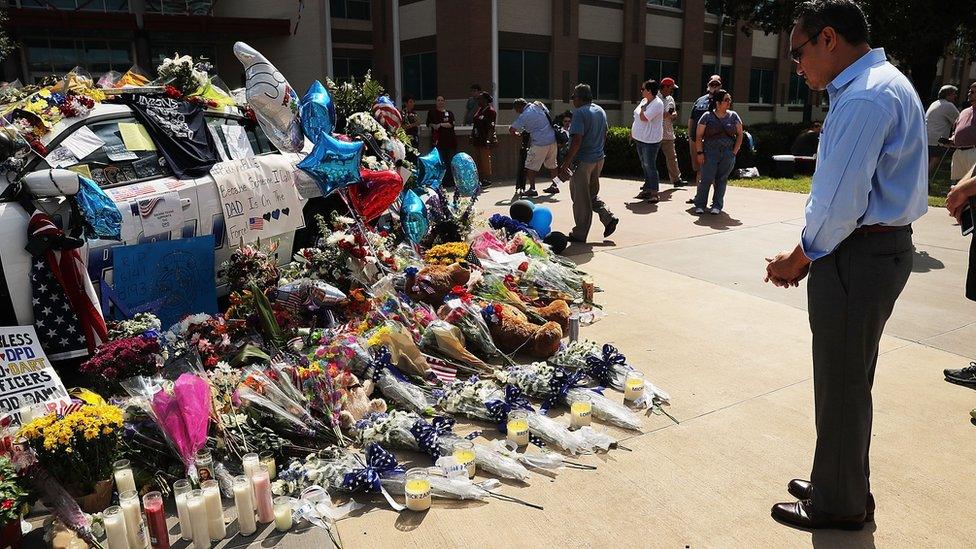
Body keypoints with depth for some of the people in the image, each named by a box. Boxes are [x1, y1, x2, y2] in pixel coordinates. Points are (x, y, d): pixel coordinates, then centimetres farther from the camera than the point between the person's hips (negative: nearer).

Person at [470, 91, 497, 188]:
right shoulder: (479, 110, 15)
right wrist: (472, 137, 19)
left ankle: (488, 180, 2)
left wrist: (488, 140, -23)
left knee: (485, 160, -5)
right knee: (478, 160, 11)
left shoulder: (490, 111, -11)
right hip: (478, 140, 9)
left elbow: (491, 128, -17)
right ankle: (480, 180, 20)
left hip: (485, 140, -9)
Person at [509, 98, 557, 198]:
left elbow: (511, 129, -10)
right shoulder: (539, 105, 9)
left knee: (530, 166, 1)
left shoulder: (524, 115, -10)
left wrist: (515, 133, 14)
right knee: (552, 165, 18)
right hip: (552, 140, 8)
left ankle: (532, 189, -3)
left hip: (540, 143, -7)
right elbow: (548, 113, 28)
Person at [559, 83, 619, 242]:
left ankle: (579, 234, 9)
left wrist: (566, 163, -20)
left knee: (580, 199, 2)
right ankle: (609, 218, 10)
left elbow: (577, 141, -23)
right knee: (592, 193, 22)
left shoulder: (580, 113, -17)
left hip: (583, 161, -8)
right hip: (599, 159, 8)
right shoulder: (600, 110, 10)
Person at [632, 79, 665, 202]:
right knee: (644, 165, 15)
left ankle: (654, 193, -3)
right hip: (640, 138, 9)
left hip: (650, 140, -9)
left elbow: (643, 118, -27)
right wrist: (633, 131, 19)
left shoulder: (657, 104, -18)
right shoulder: (644, 101, 10)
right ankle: (647, 189, 24)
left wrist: (642, 107, -12)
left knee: (650, 166, -8)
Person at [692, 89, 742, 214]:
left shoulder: (733, 116, 8)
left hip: (728, 154, 2)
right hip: (710, 152, -2)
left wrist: (734, 152, 2)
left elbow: (739, 134, 10)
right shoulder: (707, 116, 0)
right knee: (707, 179, -6)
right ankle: (700, 205, 5)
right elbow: (698, 136, 1)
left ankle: (717, 206, 13)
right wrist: (699, 152, -7)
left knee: (722, 180, 4)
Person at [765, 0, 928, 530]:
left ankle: (839, 505, 23)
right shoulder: (885, 84, 14)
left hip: (857, 257, -10)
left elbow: (839, 202, -23)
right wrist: (807, 254, 9)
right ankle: (839, 483, 38)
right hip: (883, 246, 10)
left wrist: (797, 260, -7)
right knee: (849, 380, 21)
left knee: (840, 386, 5)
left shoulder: (864, 98, -19)